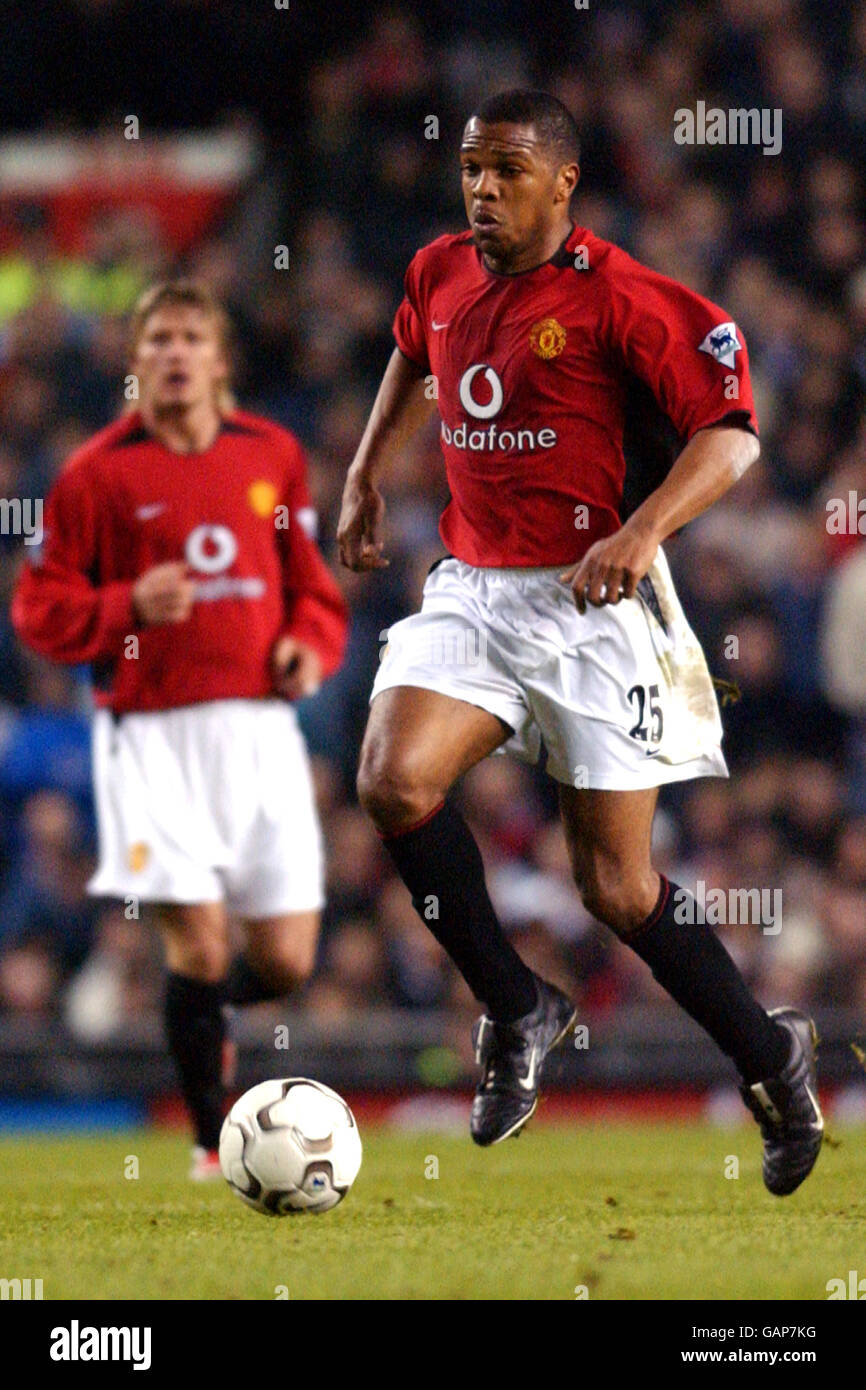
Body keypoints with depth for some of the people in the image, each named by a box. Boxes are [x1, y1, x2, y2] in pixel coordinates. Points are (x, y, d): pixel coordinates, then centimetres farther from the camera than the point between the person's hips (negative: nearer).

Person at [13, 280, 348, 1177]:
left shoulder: (272, 456, 9)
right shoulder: (97, 473, -2)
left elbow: (310, 581, 20)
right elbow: (40, 608, 1)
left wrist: (311, 644, 0)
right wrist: (129, 607, -16)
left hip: (260, 725, 3)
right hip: (153, 731, -3)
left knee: (285, 960, 0)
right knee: (197, 938, -12)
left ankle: (207, 1011, 36)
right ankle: (212, 1142, 5)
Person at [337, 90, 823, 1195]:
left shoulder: (615, 296, -13)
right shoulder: (439, 276, 7)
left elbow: (730, 433, -15)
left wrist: (641, 532, -28)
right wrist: (365, 473, 26)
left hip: (594, 598, -5)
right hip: (473, 589, 5)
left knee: (616, 886, -3)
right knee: (394, 783, -20)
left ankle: (770, 1055, 20)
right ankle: (514, 1009, -1)